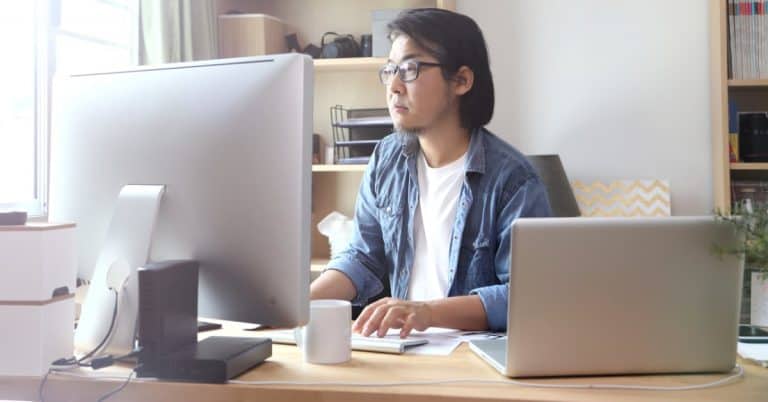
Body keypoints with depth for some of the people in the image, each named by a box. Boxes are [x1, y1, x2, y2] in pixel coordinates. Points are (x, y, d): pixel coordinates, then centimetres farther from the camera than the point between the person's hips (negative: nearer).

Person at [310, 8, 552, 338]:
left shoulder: (512, 180, -11)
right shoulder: (386, 159, 7)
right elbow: (364, 258, 9)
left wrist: (430, 311, -27)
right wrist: (300, 303, -7)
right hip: (403, 345, 4)